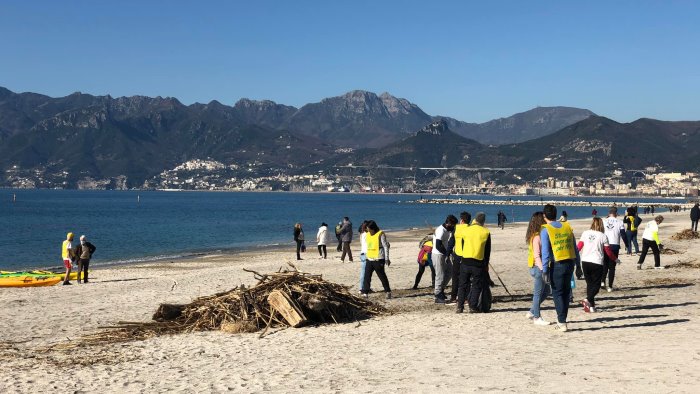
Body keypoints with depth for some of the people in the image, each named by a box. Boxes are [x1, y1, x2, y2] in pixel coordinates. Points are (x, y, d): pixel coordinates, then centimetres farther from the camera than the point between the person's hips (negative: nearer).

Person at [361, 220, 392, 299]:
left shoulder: (380, 234, -9)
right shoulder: (368, 234, 10)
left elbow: (385, 247, -8)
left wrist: (387, 259, -10)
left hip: (378, 259, -6)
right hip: (369, 259, 6)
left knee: (382, 276, 1)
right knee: (367, 276, 2)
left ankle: (388, 292, 14)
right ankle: (365, 293, 4)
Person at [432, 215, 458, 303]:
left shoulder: (446, 230, 9)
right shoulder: (441, 231, -21)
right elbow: (438, 246, -27)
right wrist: (447, 253, -18)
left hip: (444, 255, 10)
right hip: (438, 255, -10)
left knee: (449, 271, 14)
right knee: (440, 275, -5)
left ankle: (441, 289, 25)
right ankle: (438, 297, 1)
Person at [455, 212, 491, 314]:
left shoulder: (465, 230, 1)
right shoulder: (486, 232, -1)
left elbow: (460, 246, 8)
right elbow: (488, 250, 5)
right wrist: (486, 265, 14)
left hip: (465, 262, 1)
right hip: (478, 263, -1)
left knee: (463, 285, 10)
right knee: (476, 286, 7)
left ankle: (460, 306, 7)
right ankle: (473, 307, 4)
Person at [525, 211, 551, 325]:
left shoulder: (536, 235, 12)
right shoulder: (537, 237, -17)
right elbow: (536, 256, -22)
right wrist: (543, 270, -24)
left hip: (537, 267, 10)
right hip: (537, 267, -10)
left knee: (547, 291, 18)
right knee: (538, 293, 0)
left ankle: (532, 312, 22)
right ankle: (536, 317, 8)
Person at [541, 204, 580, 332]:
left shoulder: (545, 230, -8)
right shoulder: (567, 226, 7)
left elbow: (545, 252, -13)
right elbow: (575, 247, 10)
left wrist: (545, 270, -11)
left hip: (557, 265, -5)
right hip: (570, 263, 5)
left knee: (557, 293, 5)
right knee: (566, 292, 16)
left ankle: (562, 322, 1)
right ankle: (561, 319, 25)